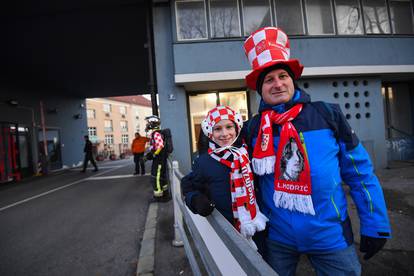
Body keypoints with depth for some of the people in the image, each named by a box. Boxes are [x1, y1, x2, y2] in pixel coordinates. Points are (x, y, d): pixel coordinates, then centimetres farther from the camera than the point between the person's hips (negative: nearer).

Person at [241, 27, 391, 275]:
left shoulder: (328, 115, -7)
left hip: (331, 235, -1)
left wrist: (376, 226, -1)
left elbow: (360, 172, -2)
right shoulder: (253, 129, -4)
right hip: (277, 237, 2)